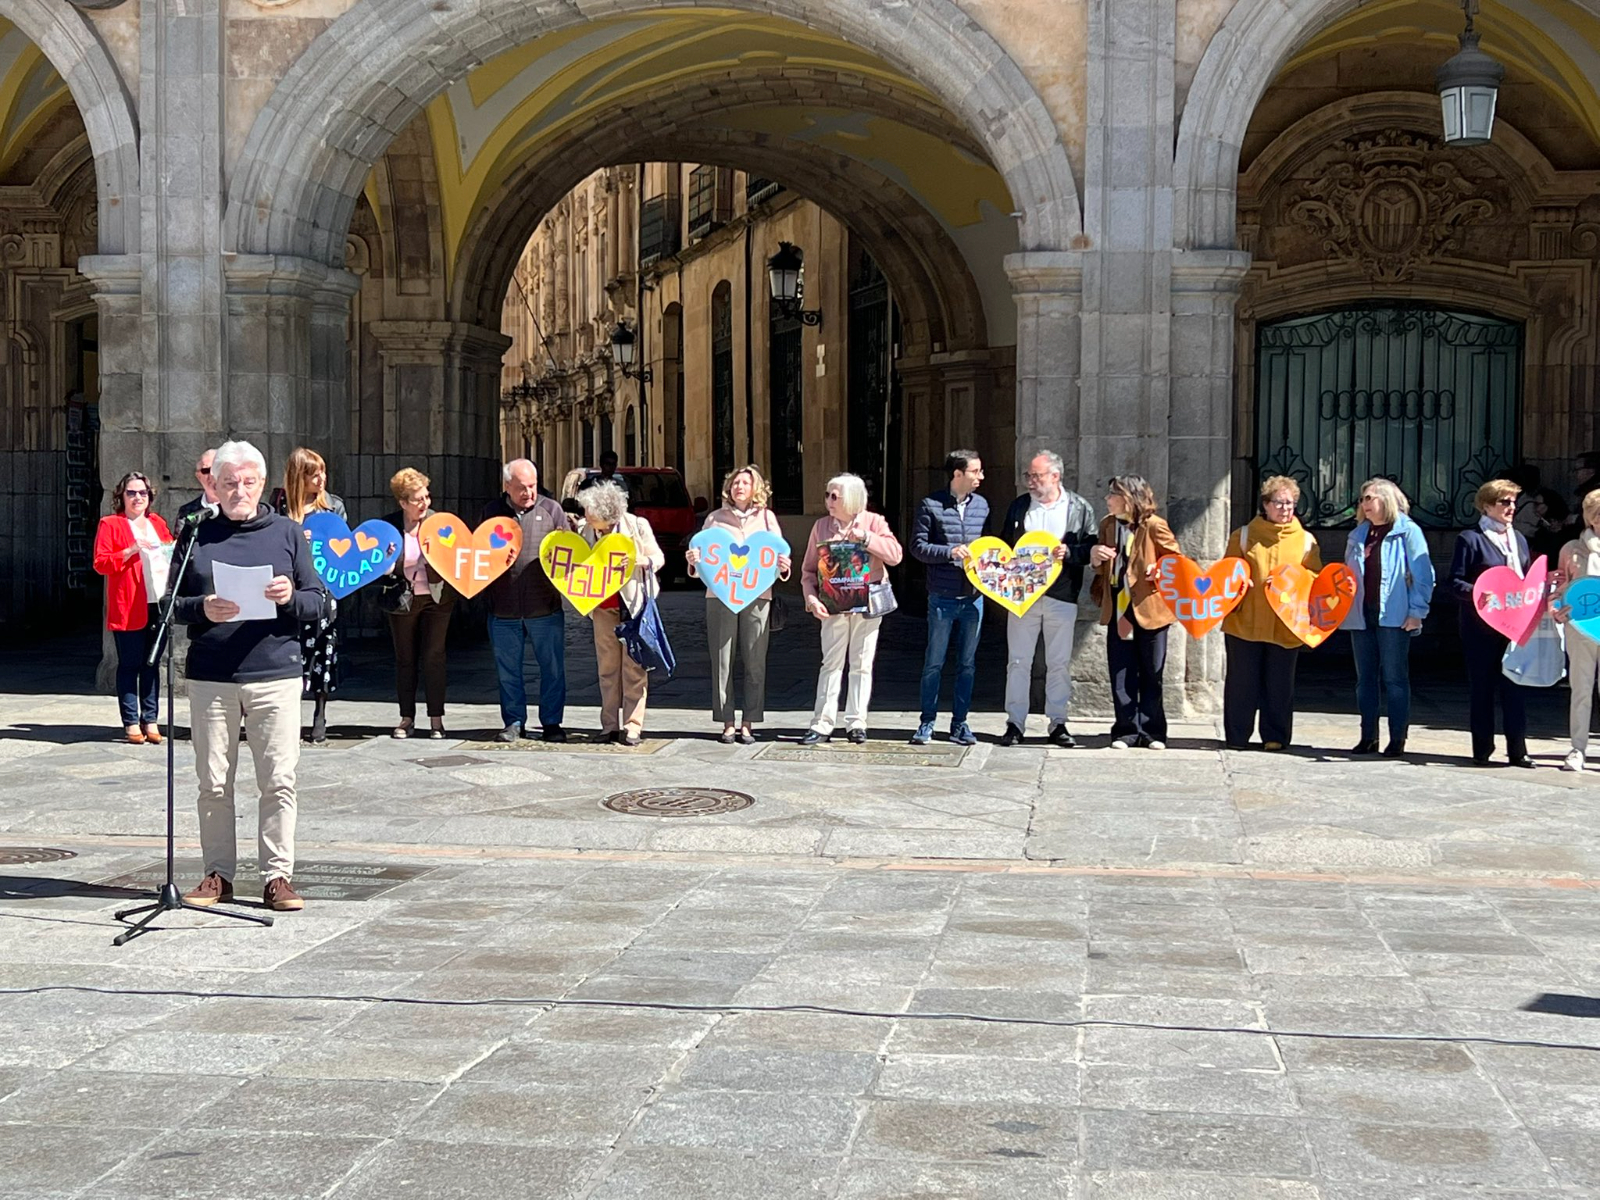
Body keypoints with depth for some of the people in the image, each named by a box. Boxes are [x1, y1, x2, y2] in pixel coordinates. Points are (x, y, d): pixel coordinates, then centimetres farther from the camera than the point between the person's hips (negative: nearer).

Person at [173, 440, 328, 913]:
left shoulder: (288, 533, 9)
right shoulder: (196, 536, 9)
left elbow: (320, 602, 7)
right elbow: (170, 602, 9)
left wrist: (291, 598, -14)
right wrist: (201, 609, -12)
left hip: (274, 675, -1)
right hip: (210, 676, 1)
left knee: (279, 780, -3)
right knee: (213, 783, 5)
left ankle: (278, 875, 4)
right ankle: (218, 874, 15)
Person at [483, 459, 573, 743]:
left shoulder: (550, 509, 4)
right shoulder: (491, 512, 8)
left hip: (545, 610, -1)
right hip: (503, 610, 1)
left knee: (553, 668, 4)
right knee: (508, 671, 9)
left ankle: (551, 723, 16)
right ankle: (514, 723, 21)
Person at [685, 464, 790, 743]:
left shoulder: (767, 518, 12)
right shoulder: (716, 518, 12)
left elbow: (777, 555, 11)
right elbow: (702, 557, 13)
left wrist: (783, 566, -10)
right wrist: (693, 560, -9)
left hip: (756, 595, 0)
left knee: (754, 662, -1)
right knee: (722, 661, -1)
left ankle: (748, 724, 6)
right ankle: (727, 724, 6)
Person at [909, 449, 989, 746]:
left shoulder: (982, 505, 9)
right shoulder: (931, 506, -4)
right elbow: (917, 546, -6)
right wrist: (950, 552, -18)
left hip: (974, 597, 4)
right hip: (942, 597, -4)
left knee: (967, 663, 8)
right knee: (934, 662, 2)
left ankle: (959, 722, 16)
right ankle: (927, 722, 12)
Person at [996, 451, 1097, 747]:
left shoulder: (1079, 508, 3)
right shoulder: (1018, 506, 11)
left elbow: (1093, 547, 1)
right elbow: (1004, 545, 17)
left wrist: (1069, 553, -16)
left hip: (1061, 597, -2)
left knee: (1059, 663, 5)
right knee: (1018, 661, 3)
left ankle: (1057, 722, 14)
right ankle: (1015, 722, 8)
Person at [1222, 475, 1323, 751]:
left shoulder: (1305, 540, 9)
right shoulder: (1244, 535, 7)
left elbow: (1315, 577, 7)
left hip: (1286, 624, 1)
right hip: (1245, 622, -1)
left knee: (1280, 683, 4)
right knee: (1242, 681, 3)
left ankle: (1275, 736, 14)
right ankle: (1237, 737, 13)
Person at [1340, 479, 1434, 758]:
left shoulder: (1408, 531, -3)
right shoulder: (1357, 535, 15)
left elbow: (1423, 575, -7)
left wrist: (1417, 612, -12)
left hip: (1393, 617, -6)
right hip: (1361, 616, 6)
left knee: (1394, 678, -2)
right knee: (1365, 678, 9)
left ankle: (1397, 740, 3)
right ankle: (1368, 737, 16)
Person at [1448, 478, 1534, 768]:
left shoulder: (1518, 539, 16)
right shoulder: (1470, 538, -3)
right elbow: (1455, 582, -7)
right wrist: (1477, 593, -24)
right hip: (1480, 625, -4)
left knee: (1514, 684, 2)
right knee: (1482, 685, 3)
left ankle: (1517, 749, 4)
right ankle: (1482, 749, 11)